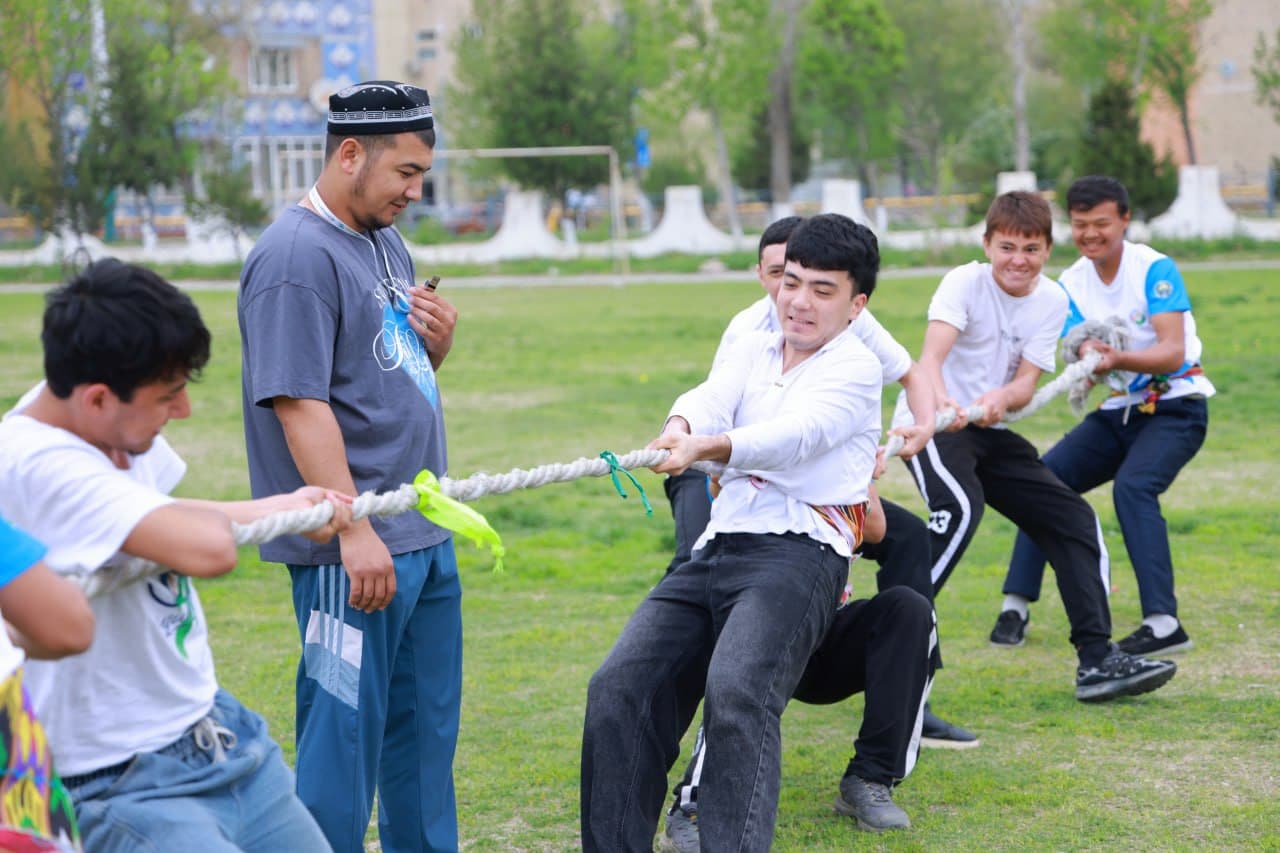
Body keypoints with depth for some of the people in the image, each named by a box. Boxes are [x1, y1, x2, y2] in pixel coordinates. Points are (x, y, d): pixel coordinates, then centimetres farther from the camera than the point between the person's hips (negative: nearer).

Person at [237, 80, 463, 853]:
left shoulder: (388, 244, 16)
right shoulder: (298, 257, -14)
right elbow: (299, 403, -19)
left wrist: (437, 344, 2)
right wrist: (355, 532, -23)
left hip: (427, 536, 10)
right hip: (358, 552, -10)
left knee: (426, 728, 16)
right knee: (346, 732, -5)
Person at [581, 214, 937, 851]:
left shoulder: (854, 368, 5)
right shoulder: (753, 350, 22)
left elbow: (796, 433, -15)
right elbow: (711, 397, 0)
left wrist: (707, 447, -35)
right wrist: (678, 428, -26)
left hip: (798, 553, -6)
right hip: (715, 551, 6)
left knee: (736, 693, -32)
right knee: (618, 689, -13)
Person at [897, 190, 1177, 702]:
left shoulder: (1051, 301, 1)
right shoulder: (965, 283, -14)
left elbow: (1027, 382, -10)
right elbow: (931, 355, -31)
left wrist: (1000, 399, -35)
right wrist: (942, 401, -53)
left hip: (992, 431, 7)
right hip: (930, 425, -7)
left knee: (1074, 519, 0)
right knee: (960, 509, -34)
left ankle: (1097, 659, 3)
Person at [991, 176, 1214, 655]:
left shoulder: (1154, 269, -15)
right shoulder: (1073, 283, 1)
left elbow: (1173, 352, -24)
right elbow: (1082, 363, -7)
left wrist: (1117, 358, -40)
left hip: (1174, 406, -6)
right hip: (1118, 411, 6)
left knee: (1132, 485, -29)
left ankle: (1164, 624, -31)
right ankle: (1016, 607, -2)